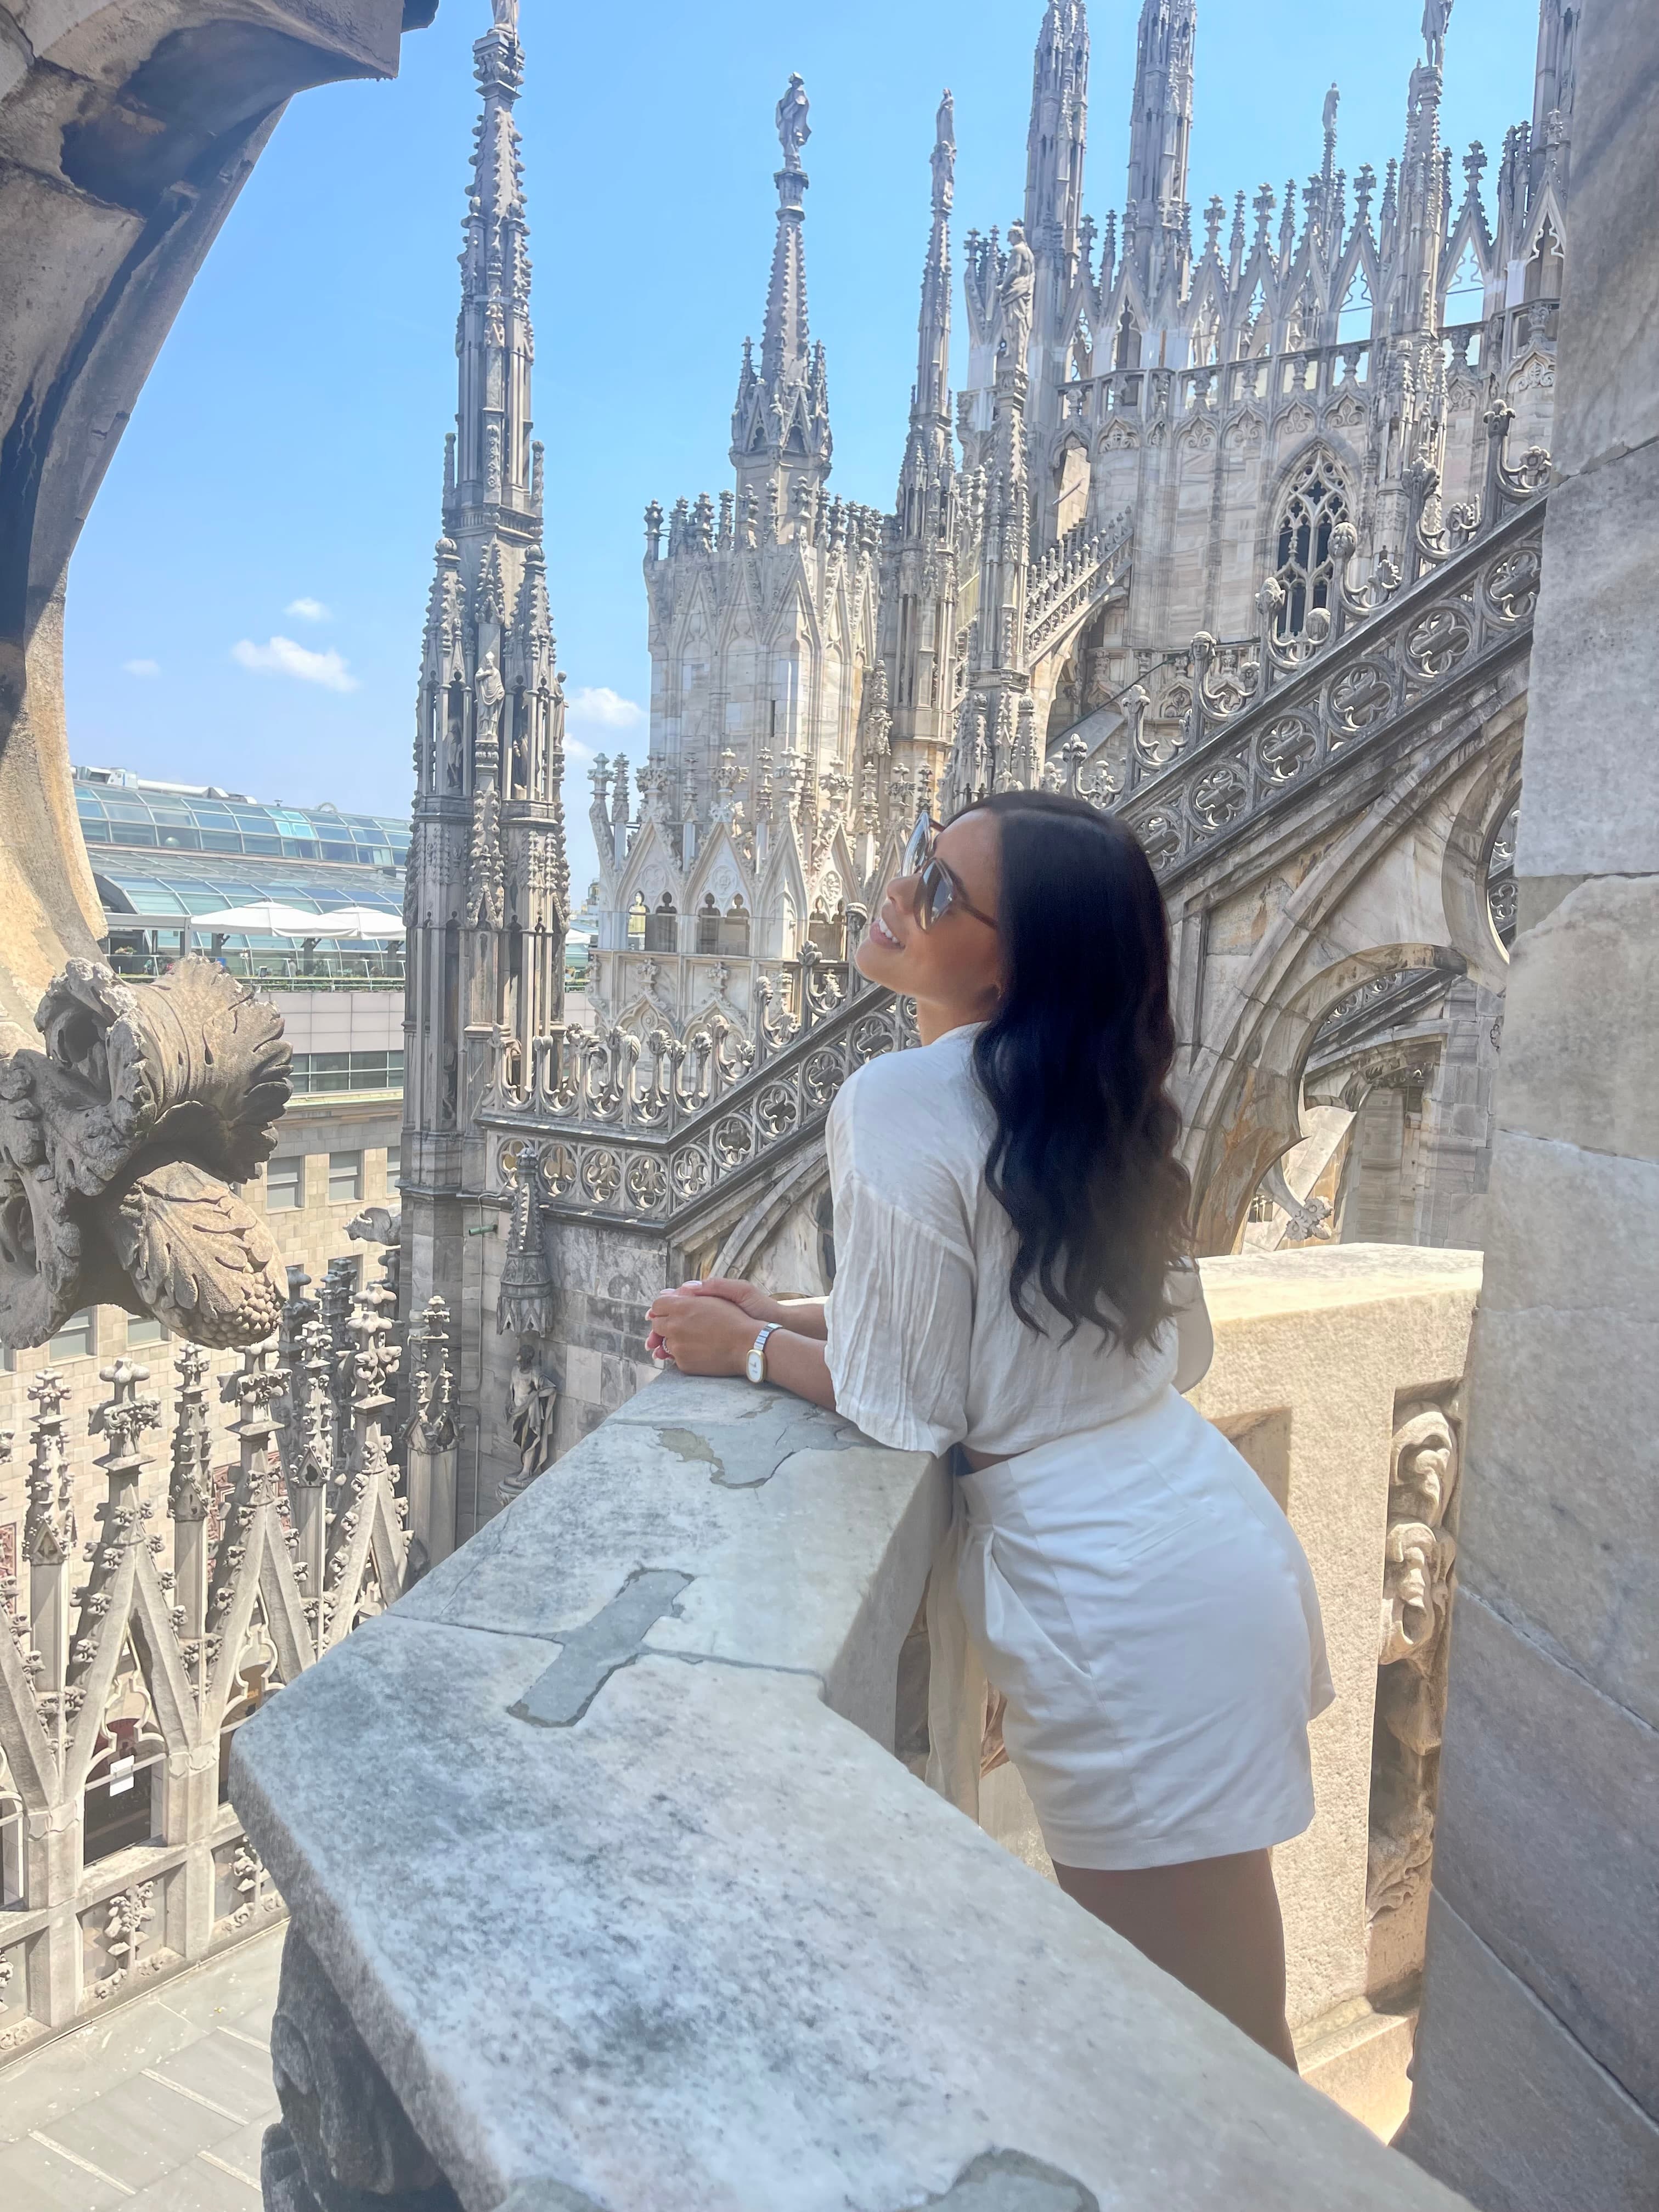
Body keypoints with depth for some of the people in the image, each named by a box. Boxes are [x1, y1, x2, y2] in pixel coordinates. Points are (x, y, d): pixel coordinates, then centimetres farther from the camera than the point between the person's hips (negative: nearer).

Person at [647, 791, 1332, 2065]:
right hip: (1211, 1531, 9)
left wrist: (751, 1350, 2)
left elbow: (913, 1409, -14)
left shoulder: (901, 1104, -18)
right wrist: (798, 1315, 13)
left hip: (1123, 1601, -9)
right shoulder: (1078, 1095, 7)